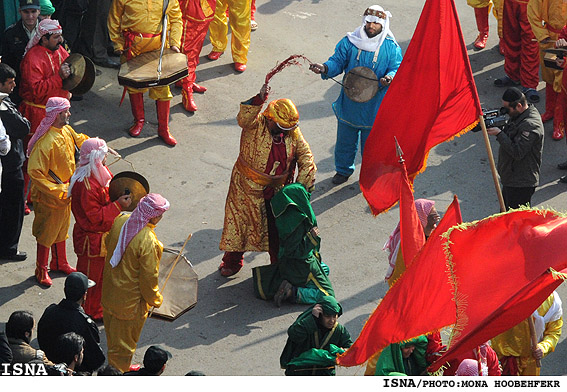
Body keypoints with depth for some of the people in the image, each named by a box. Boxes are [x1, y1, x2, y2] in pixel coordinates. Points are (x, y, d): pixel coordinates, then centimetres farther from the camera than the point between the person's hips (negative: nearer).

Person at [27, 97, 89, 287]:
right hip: (49, 196, -8)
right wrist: (56, 191, -28)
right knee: (46, 233, 7)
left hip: (65, 191, 8)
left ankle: (60, 262, 42)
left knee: (62, 228, 23)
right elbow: (34, 172, -30)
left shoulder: (66, 131, -3)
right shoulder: (46, 141, -30)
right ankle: (41, 270, 23)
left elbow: (79, 139, 21)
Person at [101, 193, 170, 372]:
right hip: (131, 299, -8)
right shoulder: (148, 242, -33)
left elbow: (108, 243, 9)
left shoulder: (121, 220, -12)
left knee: (113, 335, 28)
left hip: (110, 288, 8)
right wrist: (155, 300, -5)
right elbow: (149, 277, -23)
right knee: (124, 339, 15)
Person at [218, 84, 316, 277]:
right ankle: (232, 262, 31)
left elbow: (305, 156, 0)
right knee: (240, 224, 10)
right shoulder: (256, 125, -19)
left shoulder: (292, 132, -6)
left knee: (278, 228, 16)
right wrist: (259, 99, -57)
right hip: (248, 188, -3)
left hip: (277, 189, 3)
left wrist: (302, 184, -9)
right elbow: (244, 118, -42)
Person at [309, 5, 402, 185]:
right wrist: (325, 68, -24)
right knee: (345, 139, 16)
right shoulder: (350, 42, -4)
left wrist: (390, 77, -32)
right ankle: (343, 169, 41)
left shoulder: (391, 47, -7)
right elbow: (338, 61, -2)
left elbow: (397, 68, -8)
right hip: (349, 104, 2)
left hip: (375, 106, -2)